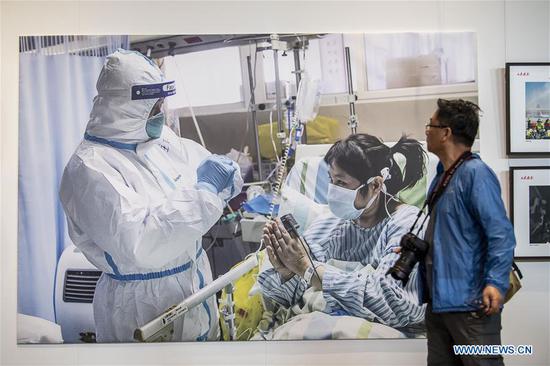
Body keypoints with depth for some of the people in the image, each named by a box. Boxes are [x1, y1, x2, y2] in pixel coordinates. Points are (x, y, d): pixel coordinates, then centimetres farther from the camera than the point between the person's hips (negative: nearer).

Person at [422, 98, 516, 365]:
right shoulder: (441, 176, 14)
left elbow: (500, 233, -21)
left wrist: (495, 282, -30)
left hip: (470, 303, -9)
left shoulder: (475, 173, -14)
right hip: (438, 300, 9)